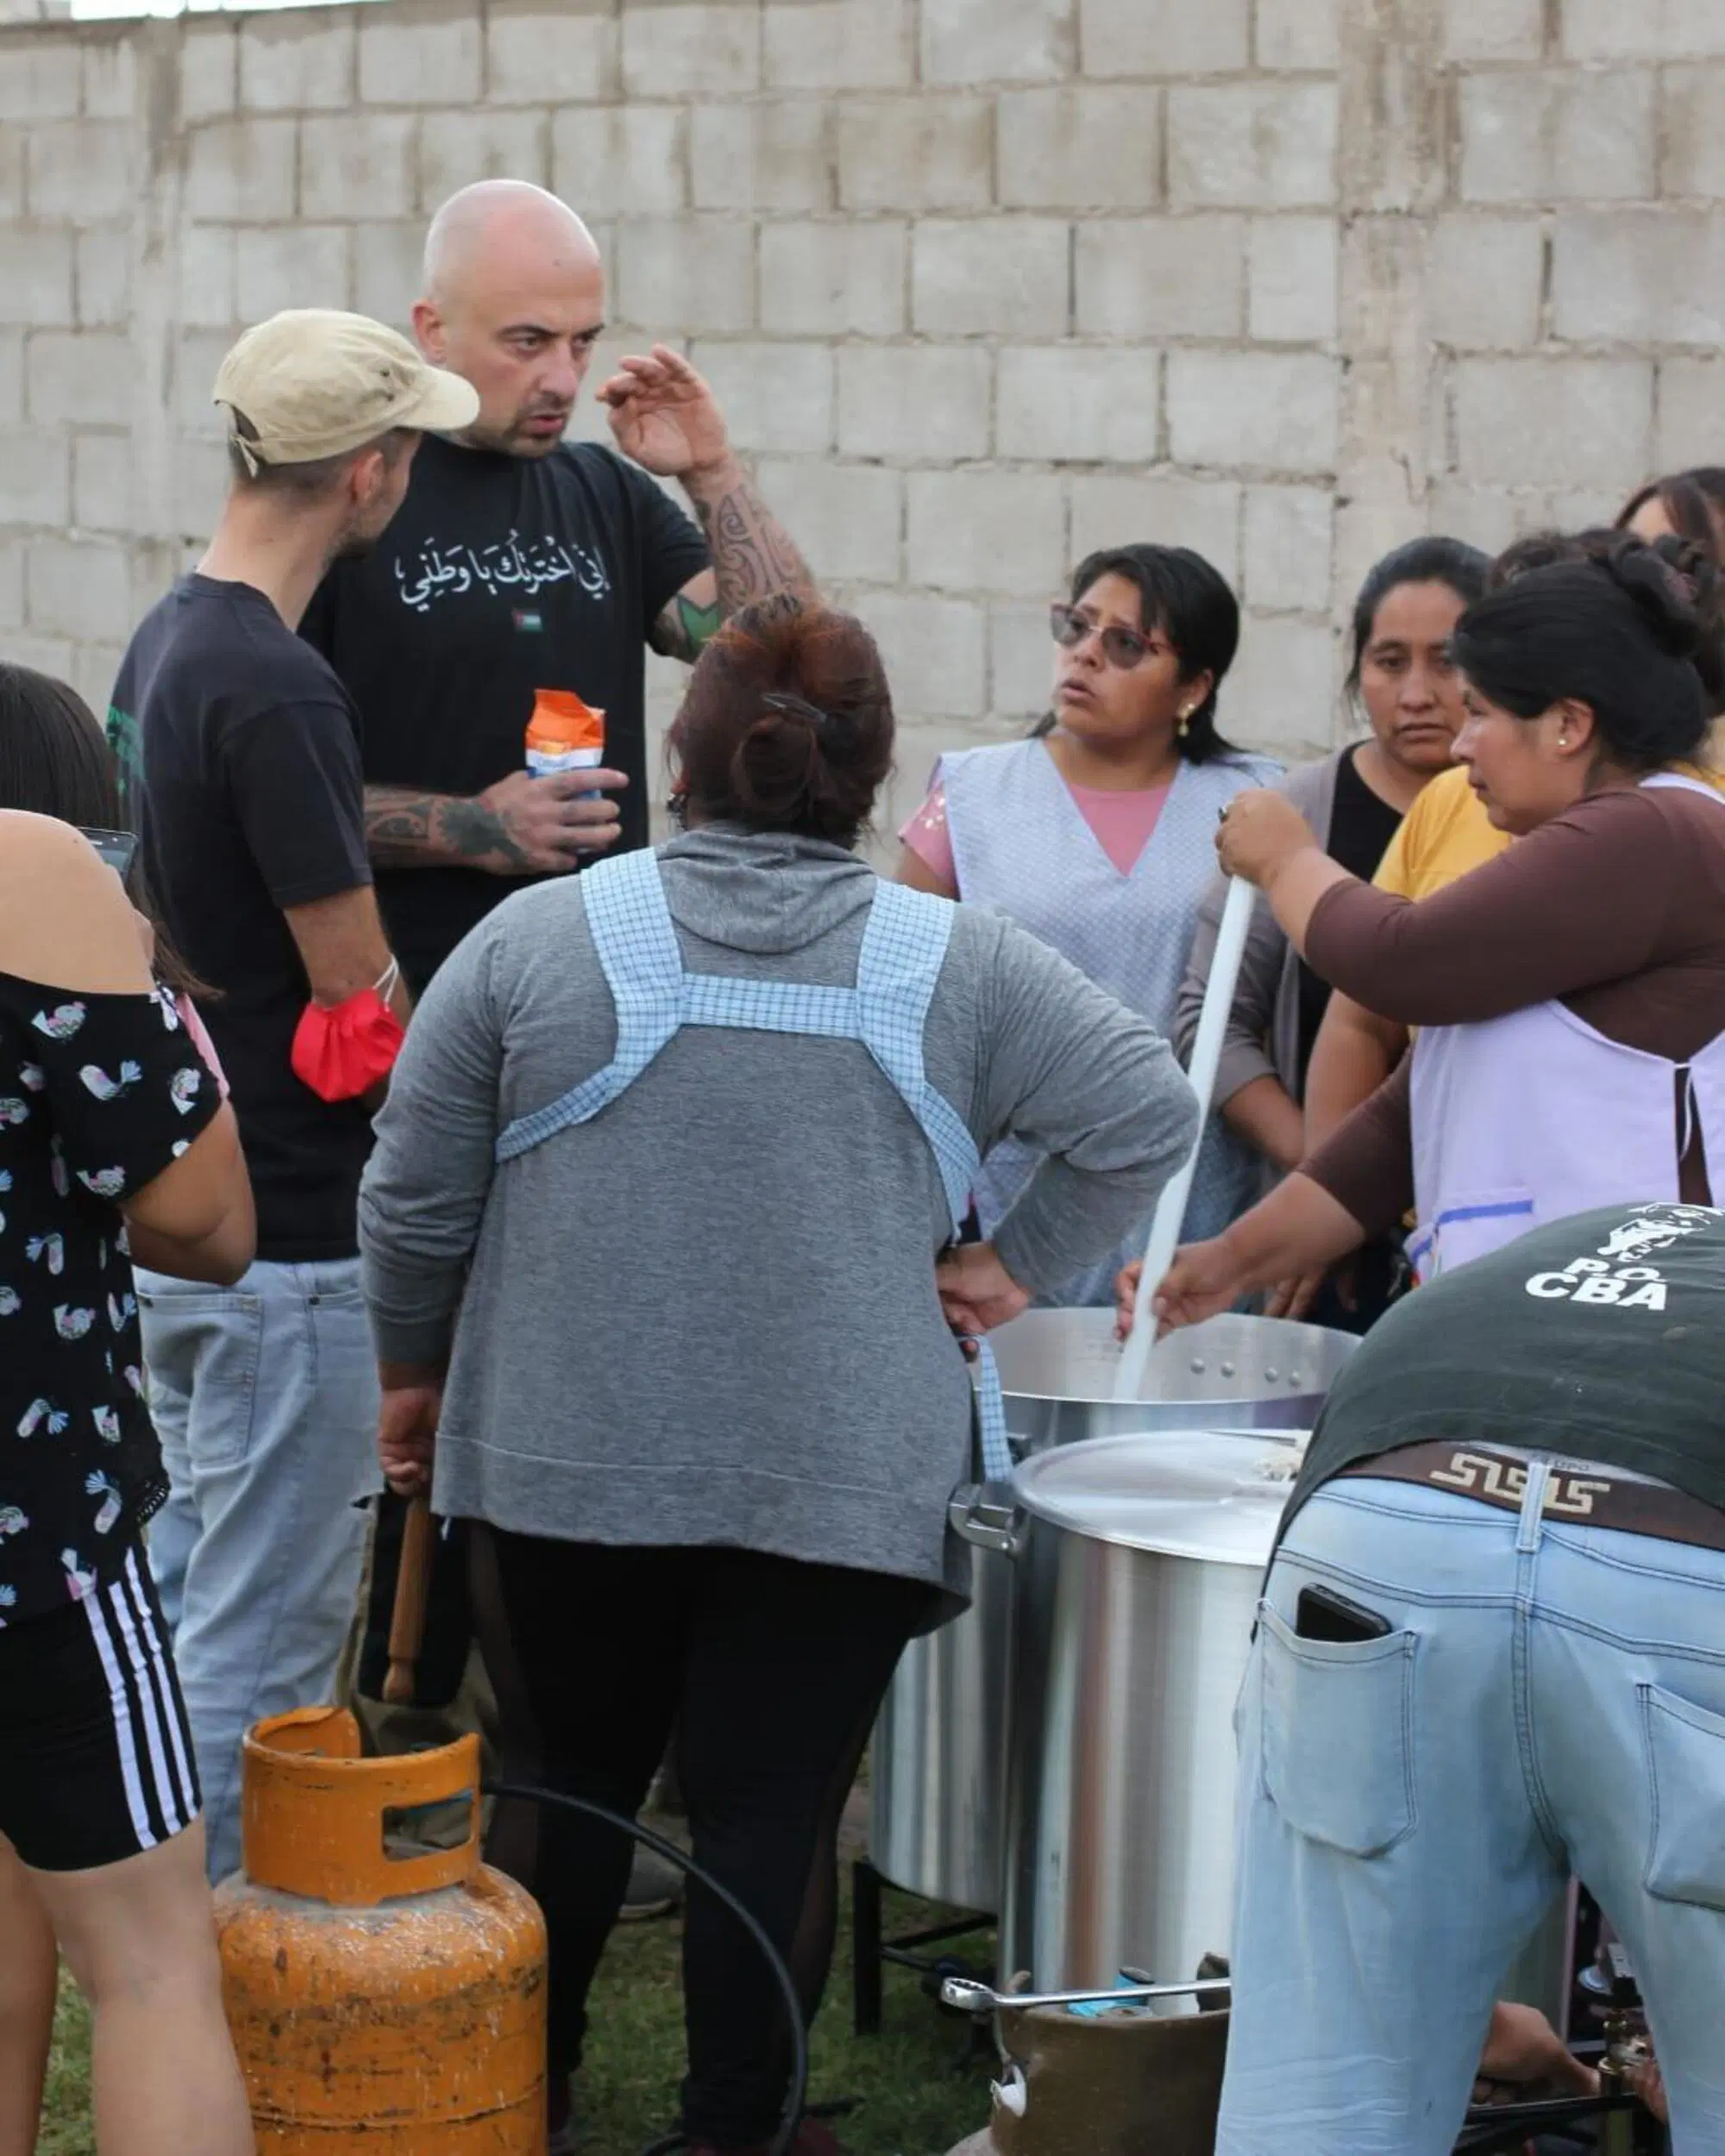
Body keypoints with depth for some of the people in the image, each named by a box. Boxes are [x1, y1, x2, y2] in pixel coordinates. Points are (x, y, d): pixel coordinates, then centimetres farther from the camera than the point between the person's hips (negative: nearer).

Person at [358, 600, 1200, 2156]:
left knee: (568, 1780, 17)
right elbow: (1148, 1116, -1)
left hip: (565, 1461, 1)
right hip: (840, 1485, -1)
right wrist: (1016, 1267, 8)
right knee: (773, 1813, 6)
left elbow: (414, 1199, 1)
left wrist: (414, 1370, 16)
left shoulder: (538, 938, -3)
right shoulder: (958, 965, -2)